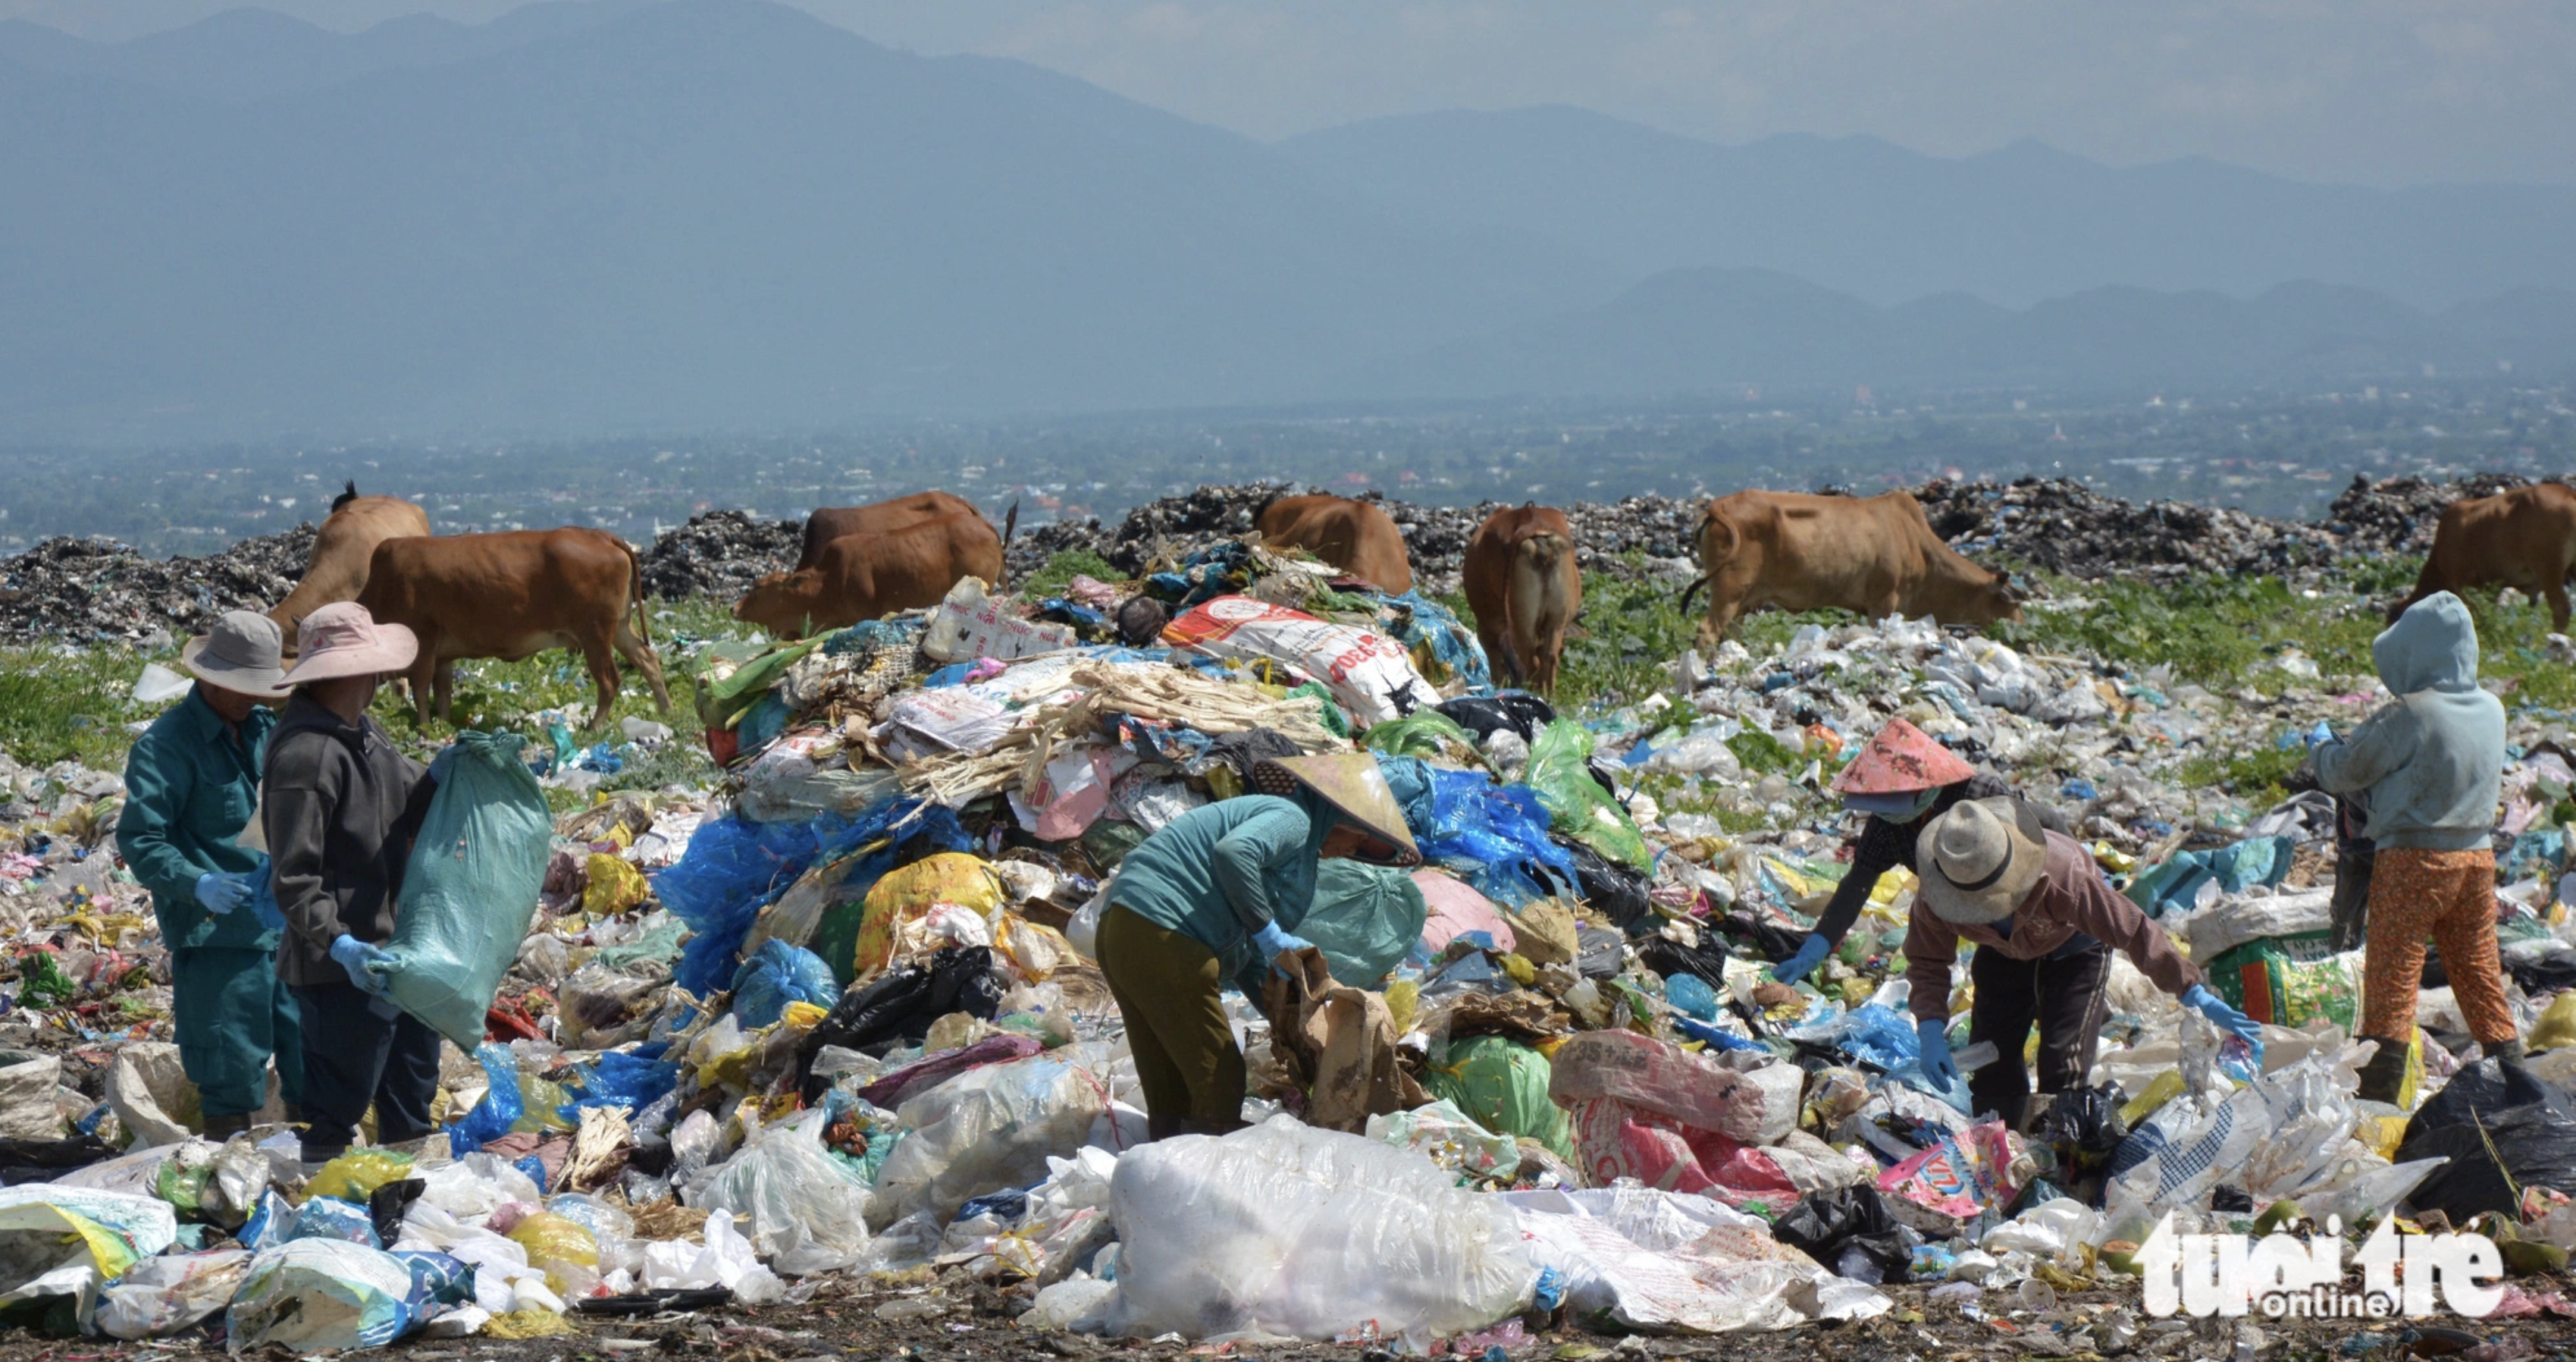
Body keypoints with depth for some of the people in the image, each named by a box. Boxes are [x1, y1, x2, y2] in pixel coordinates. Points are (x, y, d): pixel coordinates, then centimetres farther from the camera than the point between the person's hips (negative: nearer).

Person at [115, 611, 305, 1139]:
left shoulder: (264, 728, 13)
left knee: (309, 1058, 12)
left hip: (286, 926, 7)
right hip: (217, 936, -7)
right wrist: (197, 884, -29)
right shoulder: (167, 744, -10)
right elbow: (138, 838, -16)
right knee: (232, 1076, -2)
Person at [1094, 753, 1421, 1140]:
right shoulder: (1292, 820, -4)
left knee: (1170, 1098, 12)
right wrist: (1270, 935, -18)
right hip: (1159, 938, -10)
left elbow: (1239, 949, 27)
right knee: (1219, 1088, -8)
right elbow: (1233, 853, -26)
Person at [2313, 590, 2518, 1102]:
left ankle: (2377, 1094, -1)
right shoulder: (2492, 710, 3)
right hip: (2478, 854, 6)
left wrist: (2324, 749, 15)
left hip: (2413, 857, -6)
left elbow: (2343, 772, -8)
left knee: (2391, 981, 0)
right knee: (2480, 974, 14)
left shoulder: (2407, 715, -18)